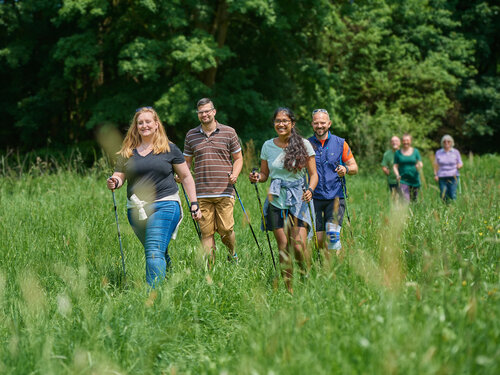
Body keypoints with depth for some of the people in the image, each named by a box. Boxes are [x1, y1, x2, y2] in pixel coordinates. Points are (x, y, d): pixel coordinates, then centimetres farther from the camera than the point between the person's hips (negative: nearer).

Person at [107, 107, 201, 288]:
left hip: (165, 206, -4)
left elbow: (186, 177, 8)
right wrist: (114, 182, -12)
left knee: (154, 252, -16)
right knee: (160, 253, 12)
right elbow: (119, 176, 13)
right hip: (136, 210, 4)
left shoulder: (169, 149, 4)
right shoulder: (128, 151, 10)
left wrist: (194, 203, 3)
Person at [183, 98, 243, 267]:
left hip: (224, 192, -1)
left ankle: (233, 254, 28)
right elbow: (186, 161, 18)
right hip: (201, 194, 2)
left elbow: (238, 158, 11)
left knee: (225, 229, -2)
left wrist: (235, 174, -8)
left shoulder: (228, 132, 5)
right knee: (206, 231, 0)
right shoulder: (191, 135, 10)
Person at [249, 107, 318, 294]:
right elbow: (264, 174, 15)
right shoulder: (268, 146, 7)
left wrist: (310, 190, -17)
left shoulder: (304, 144, 0)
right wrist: (257, 177, -8)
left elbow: (313, 174, 2)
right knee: (283, 247, 2)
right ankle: (288, 287, 10)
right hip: (276, 200, 2)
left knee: (299, 246, -12)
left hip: (298, 199, -2)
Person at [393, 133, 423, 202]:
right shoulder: (398, 153, 5)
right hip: (403, 180, -2)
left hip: (414, 179, 2)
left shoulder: (415, 151, 7)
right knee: (405, 201, -16)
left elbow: (421, 164, 5)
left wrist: (419, 166, -20)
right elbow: (395, 166, 5)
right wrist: (397, 175, -14)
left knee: (414, 200, 5)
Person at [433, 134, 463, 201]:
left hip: (453, 177, -1)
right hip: (442, 177, 1)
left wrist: (459, 166, -13)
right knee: (443, 196, -5)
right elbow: (436, 165, 13)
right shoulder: (438, 152, 8)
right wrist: (435, 174, 1)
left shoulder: (456, 152, 6)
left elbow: (460, 164, 10)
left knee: (453, 196, -11)